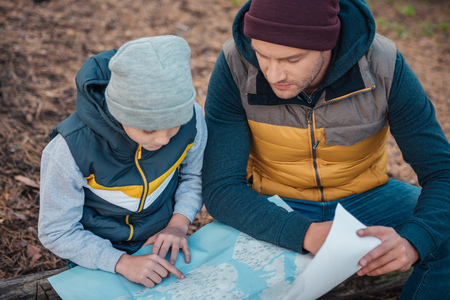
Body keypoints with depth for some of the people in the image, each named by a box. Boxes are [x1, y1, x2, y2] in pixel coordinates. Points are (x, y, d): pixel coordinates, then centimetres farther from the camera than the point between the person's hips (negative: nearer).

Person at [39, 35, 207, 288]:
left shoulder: (191, 119, -20)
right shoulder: (70, 149, -30)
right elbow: (56, 232, -18)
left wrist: (179, 223, -16)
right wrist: (122, 262, -30)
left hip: (163, 243, 2)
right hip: (97, 256, -2)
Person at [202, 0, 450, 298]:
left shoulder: (383, 66, -23)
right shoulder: (235, 66, -24)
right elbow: (221, 189, -25)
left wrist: (412, 241, -40)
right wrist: (308, 235, -41)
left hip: (364, 196, 1)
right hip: (276, 208, -1)